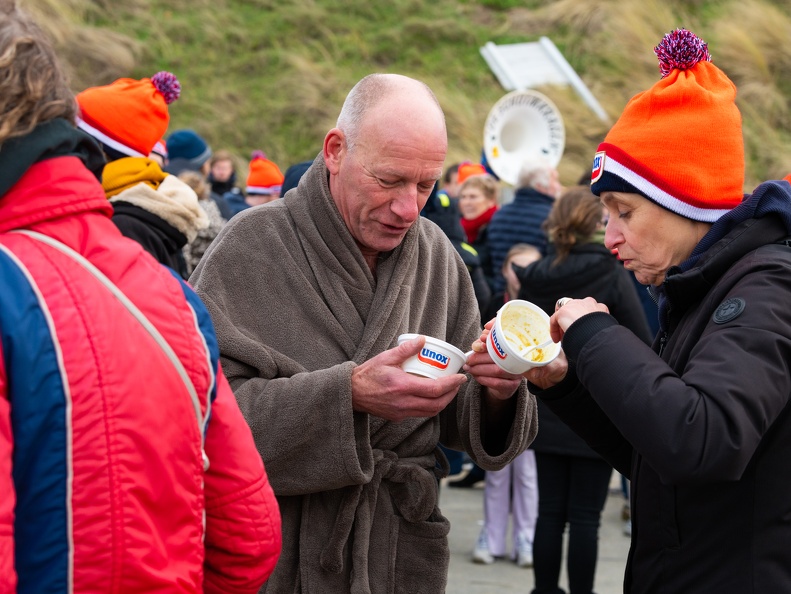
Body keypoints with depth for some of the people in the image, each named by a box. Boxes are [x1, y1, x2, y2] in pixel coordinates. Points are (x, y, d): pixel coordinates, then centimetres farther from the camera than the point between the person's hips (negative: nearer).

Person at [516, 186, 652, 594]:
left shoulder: (534, 278, 2)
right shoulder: (612, 275, -11)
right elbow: (643, 344, -10)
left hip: (546, 413, 4)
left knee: (550, 511, 11)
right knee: (585, 517, 1)